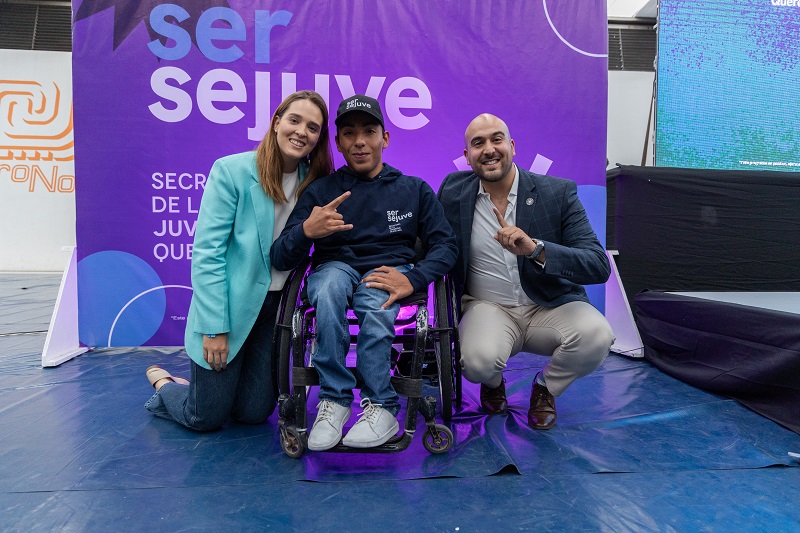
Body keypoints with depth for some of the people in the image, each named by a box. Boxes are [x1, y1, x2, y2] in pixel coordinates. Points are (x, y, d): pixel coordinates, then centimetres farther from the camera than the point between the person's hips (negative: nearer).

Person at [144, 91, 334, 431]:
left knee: (255, 412, 10)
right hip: (229, 302, -4)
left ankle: (207, 387, 41)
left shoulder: (315, 183, 1)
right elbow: (206, 252, -15)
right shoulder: (231, 171, -13)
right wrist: (215, 326, -16)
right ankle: (163, 383, 36)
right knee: (207, 418, 5)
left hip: (276, 305, 5)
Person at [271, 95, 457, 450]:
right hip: (334, 269, 1)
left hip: (387, 272, 0)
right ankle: (334, 400, -26)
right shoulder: (320, 191, 10)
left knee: (373, 301, -36)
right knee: (332, 280, -36)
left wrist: (413, 278, -17)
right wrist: (306, 231, -22)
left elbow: (445, 244, 4)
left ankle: (380, 407, -22)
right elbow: (280, 258, 2)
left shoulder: (415, 190, 13)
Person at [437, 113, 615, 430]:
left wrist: (535, 249, -33)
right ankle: (493, 381, 11)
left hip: (550, 307, 1)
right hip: (488, 307, 0)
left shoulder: (558, 193, -8)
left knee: (597, 335, -29)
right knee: (478, 360, -32)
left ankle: (546, 387, 7)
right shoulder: (453, 192, -3)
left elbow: (599, 267, -16)